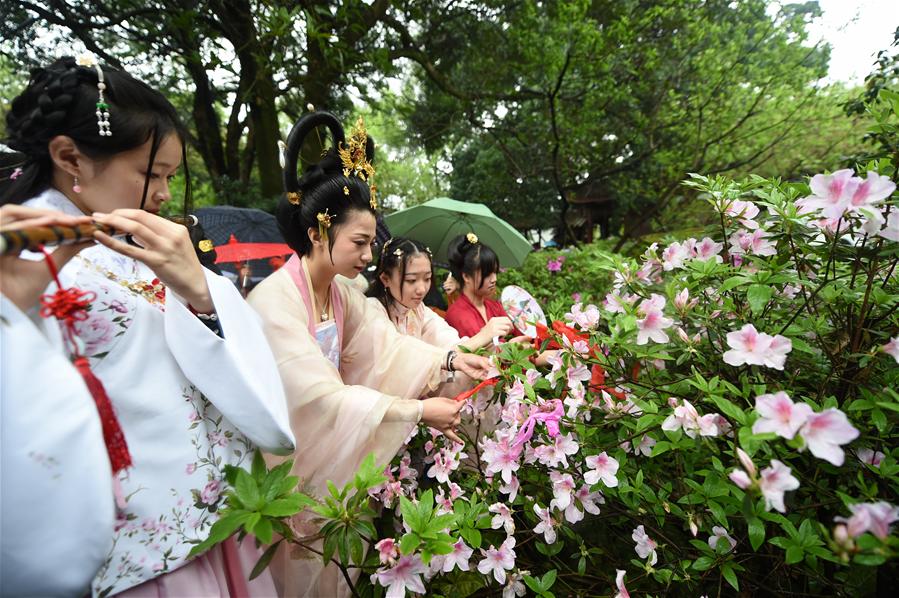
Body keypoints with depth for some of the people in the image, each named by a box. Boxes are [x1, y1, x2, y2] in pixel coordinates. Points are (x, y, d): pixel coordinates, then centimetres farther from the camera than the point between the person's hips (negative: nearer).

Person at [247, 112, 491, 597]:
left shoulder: (343, 294, -1)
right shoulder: (274, 301, -26)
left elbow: (388, 346, -5)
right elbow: (321, 395, -30)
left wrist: (450, 360, -20)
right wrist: (418, 411, -28)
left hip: (335, 457, 7)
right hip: (287, 461, -6)